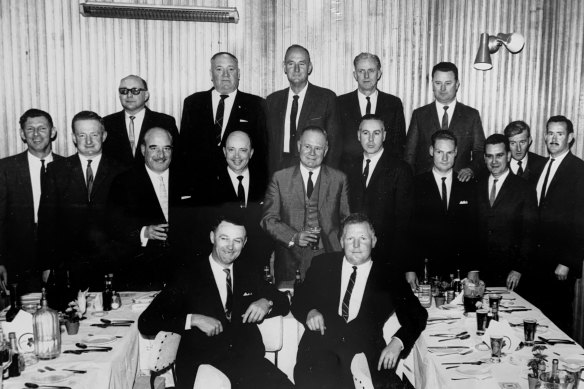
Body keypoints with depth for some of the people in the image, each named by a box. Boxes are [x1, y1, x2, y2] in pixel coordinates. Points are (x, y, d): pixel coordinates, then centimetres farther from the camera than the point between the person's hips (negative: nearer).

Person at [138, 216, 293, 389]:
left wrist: (266, 303, 1)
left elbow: (283, 302, 24)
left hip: (248, 360, 4)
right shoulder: (189, 275, 3)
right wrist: (194, 319, -15)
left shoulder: (247, 274, 16)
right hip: (199, 364, -3)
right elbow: (146, 322, -3)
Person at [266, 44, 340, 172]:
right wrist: (269, 175, 0)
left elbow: (334, 142, -1)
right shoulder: (272, 100, 10)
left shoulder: (327, 98, 0)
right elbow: (268, 142, 11)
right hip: (278, 172, 3)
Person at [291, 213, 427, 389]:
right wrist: (309, 312, -6)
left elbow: (417, 316, 11)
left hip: (365, 351, 1)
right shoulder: (322, 264, 16)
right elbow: (299, 299, 18)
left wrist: (398, 342, -8)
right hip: (321, 346, 0)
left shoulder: (389, 277, 12)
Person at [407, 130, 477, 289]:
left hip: (460, 271, 2)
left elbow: (473, 230, 7)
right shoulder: (416, 185, 0)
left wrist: (473, 270, 0)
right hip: (425, 271, -2)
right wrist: (410, 269, -8)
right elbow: (407, 230, -2)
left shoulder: (468, 186, 7)